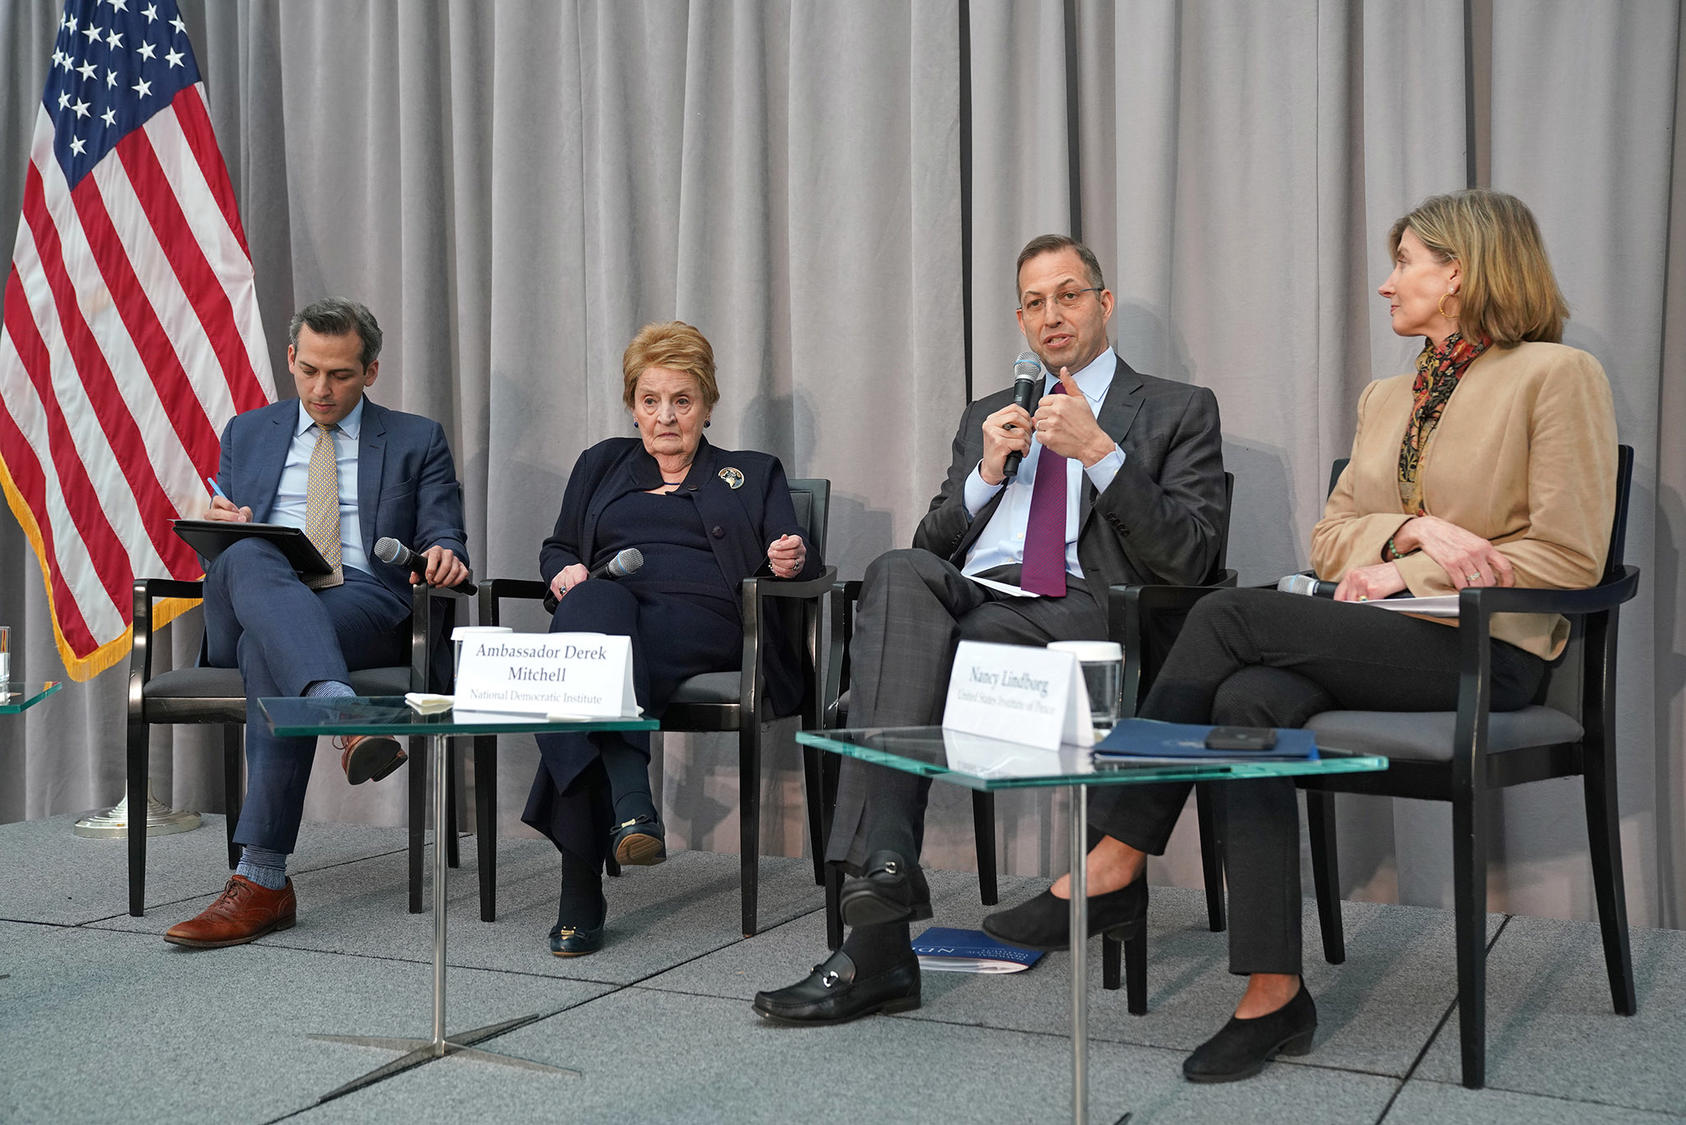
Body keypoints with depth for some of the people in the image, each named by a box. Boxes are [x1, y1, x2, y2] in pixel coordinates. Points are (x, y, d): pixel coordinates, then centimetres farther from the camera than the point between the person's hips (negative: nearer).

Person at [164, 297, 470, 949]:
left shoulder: (417, 442, 19)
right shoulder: (247, 434, 26)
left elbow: (443, 538, 12)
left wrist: (443, 555, -15)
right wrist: (219, 527, -2)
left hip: (363, 605, -2)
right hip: (247, 604, 2)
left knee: (269, 650, -38)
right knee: (247, 558, -37)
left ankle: (263, 881, -43)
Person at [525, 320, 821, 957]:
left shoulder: (753, 475, 26)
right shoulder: (602, 465, 32)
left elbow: (791, 562, 16)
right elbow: (556, 548, 29)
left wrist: (791, 562, -9)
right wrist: (565, 571, 4)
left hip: (705, 623, -2)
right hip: (604, 610, 2)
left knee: (587, 644, -36)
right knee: (597, 602, -38)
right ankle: (630, 803, -53)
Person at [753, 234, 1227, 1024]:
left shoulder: (1179, 412, 17)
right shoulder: (986, 417, 31)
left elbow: (1192, 558, 2)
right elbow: (932, 544, 24)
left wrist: (1098, 452, -7)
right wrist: (987, 472, 6)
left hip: (1076, 614, -3)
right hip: (966, 600, 4)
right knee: (900, 575, -33)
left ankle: (875, 939, -32)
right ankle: (883, 865, -40)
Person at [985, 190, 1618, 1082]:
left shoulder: (1557, 376, 0)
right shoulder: (1386, 398, 22)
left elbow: (1569, 558, -7)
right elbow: (1328, 539, 17)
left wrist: (1407, 572, -11)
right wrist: (1410, 530, -5)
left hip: (1486, 651, -6)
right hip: (1380, 641, 6)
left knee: (1230, 613, -24)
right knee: (1250, 699, -27)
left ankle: (1116, 863, -16)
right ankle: (1273, 995, -26)